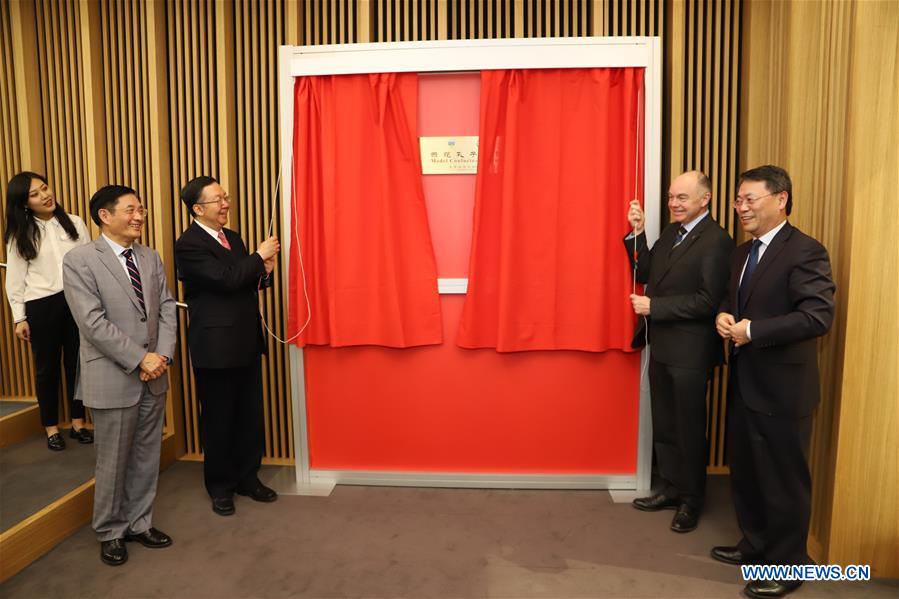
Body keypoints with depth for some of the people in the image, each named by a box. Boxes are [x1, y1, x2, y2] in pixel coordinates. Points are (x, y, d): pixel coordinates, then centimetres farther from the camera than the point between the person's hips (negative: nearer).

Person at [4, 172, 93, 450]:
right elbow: (15, 279, 2)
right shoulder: (20, 235, 1)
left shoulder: (75, 223, 3)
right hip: (41, 305, -1)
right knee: (47, 367, 9)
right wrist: (19, 318, -2)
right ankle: (52, 429, 22)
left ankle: (78, 424, 22)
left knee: (76, 363, 9)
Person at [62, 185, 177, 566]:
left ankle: (139, 523, 31)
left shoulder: (151, 258, 8)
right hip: (113, 379, -5)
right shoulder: (79, 260, -9)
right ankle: (110, 532, 28)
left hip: (153, 377, 5)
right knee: (113, 462, 9)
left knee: (147, 458, 14)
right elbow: (93, 322, -17)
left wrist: (162, 355, -9)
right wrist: (140, 359, -18)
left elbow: (167, 309, 5)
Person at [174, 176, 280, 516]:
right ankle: (220, 486, 25)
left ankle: (248, 477, 29)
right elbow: (226, 279, -24)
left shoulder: (232, 238, 13)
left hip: (247, 342, 7)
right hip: (215, 347, -7)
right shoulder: (188, 245, -13)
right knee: (219, 419, 8)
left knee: (251, 415, 13)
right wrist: (259, 257, -13)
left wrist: (264, 271, -4)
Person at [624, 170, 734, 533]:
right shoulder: (670, 232, 10)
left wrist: (653, 306, -20)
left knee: (689, 428, 8)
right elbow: (646, 274, 8)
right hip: (661, 346, 8)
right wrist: (637, 233, -3)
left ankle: (692, 500, 26)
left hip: (690, 351, -8)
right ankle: (672, 488, 34)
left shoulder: (716, 241, -16)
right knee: (663, 425, 17)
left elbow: (709, 300, -22)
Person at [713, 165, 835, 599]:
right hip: (744, 383, 9)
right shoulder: (742, 252, 12)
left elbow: (818, 316, -25)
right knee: (744, 472, 19)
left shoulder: (805, 252, -15)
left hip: (781, 388, -8)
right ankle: (755, 545, 38)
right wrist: (723, 316, -1)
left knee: (783, 480, 6)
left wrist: (752, 330, -24)